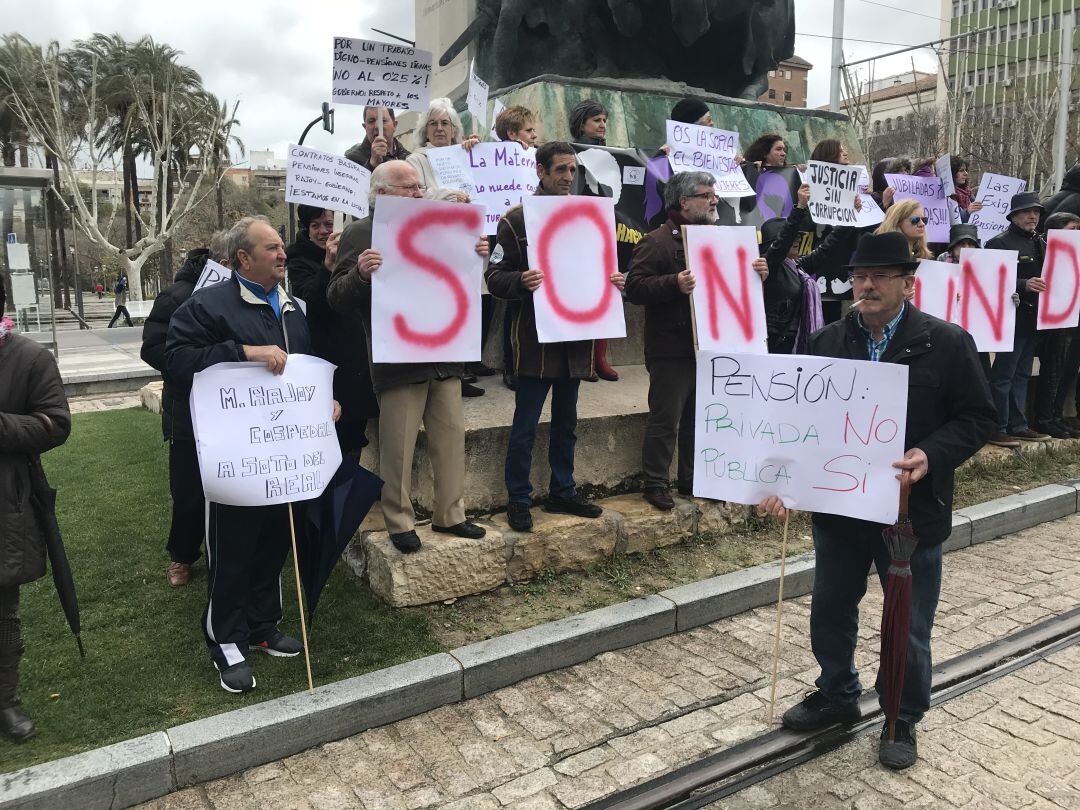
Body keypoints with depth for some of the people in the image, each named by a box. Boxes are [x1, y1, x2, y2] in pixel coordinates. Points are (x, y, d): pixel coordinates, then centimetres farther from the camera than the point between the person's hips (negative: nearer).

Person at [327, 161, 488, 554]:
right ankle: (400, 523, 18)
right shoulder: (360, 233, -3)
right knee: (398, 448, 3)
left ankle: (450, 514, 24)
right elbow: (337, 298, -8)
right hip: (398, 358, -5)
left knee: (451, 438, 11)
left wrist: (475, 256, 2)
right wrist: (360, 274, -27)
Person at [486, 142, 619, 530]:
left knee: (566, 423, 16)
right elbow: (495, 277, -8)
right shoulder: (517, 218, -5)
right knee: (525, 427, 2)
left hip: (575, 338, 5)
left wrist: (611, 280, -2)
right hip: (535, 339, -5)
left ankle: (563, 492, 29)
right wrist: (521, 281, -28)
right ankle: (518, 500, 15)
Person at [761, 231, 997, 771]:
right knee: (830, 612, 18)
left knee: (908, 628, 12)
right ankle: (836, 695, 42)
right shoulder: (826, 343, 0)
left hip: (912, 513, -3)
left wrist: (931, 455, -23)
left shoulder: (947, 342, -8)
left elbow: (977, 418, -5)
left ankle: (902, 719, 35)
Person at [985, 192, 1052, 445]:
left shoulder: (1041, 244, 17)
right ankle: (998, 428, 1)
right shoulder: (999, 243, -7)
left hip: (1035, 318, 8)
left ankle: (1017, 425, 19)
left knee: (1022, 374, 13)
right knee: (1003, 375, -4)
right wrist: (1025, 285, -27)